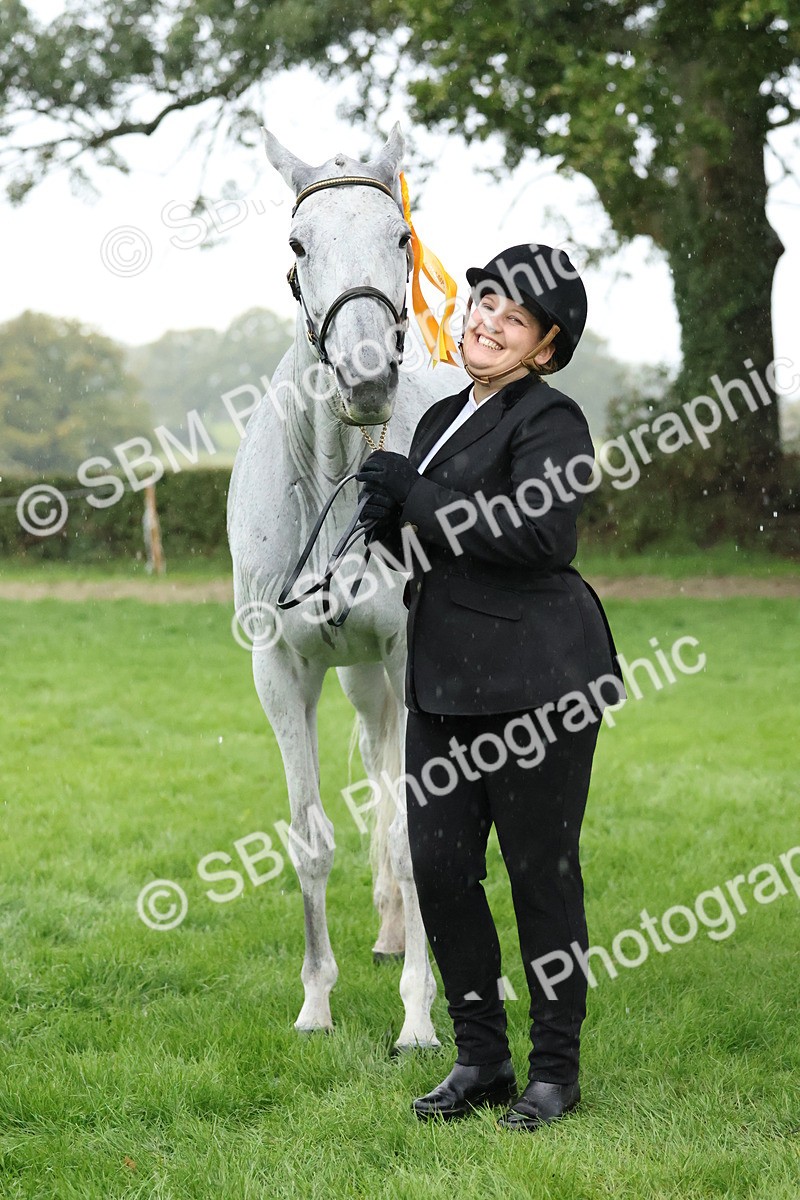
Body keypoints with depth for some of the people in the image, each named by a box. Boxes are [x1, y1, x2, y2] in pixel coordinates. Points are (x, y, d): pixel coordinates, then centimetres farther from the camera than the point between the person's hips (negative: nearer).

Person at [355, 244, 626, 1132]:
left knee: (542, 871, 0)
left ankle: (555, 1068, 13)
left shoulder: (551, 419, -8)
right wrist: (388, 521, 1)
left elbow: (540, 535, -23)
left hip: (535, 677, -8)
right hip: (444, 680, 8)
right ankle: (480, 1059, 20)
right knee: (438, 866, 7)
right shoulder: (441, 420, 18)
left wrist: (415, 499, -17)